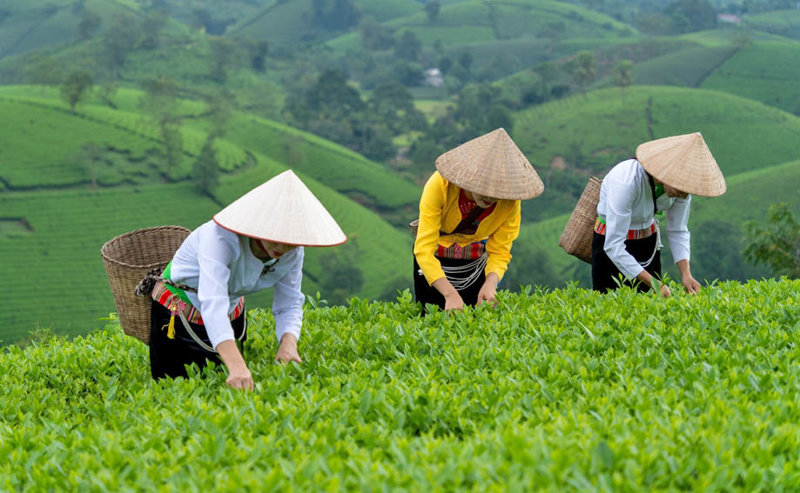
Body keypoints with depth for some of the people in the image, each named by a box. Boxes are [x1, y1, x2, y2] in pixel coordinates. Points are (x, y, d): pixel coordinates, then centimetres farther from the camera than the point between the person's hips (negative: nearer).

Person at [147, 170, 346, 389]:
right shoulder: (222, 237, -39)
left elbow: (289, 305, -14)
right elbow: (213, 302, -51)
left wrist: (288, 343, -38)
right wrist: (236, 366, -64)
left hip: (231, 315, 5)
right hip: (178, 315, -5)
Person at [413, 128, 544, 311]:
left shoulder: (509, 201, -24)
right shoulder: (440, 185, -33)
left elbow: (500, 252, -15)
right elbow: (424, 249, -37)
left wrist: (491, 282, -38)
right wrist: (450, 293, -49)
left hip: (475, 261, 2)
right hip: (435, 259, -2)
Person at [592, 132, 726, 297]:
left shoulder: (682, 182, -17)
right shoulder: (627, 181, -35)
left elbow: (678, 232, -3)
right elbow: (613, 246, -35)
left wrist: (686, 274, -18)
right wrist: (653, 283, -38)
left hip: (649, 239, 5)